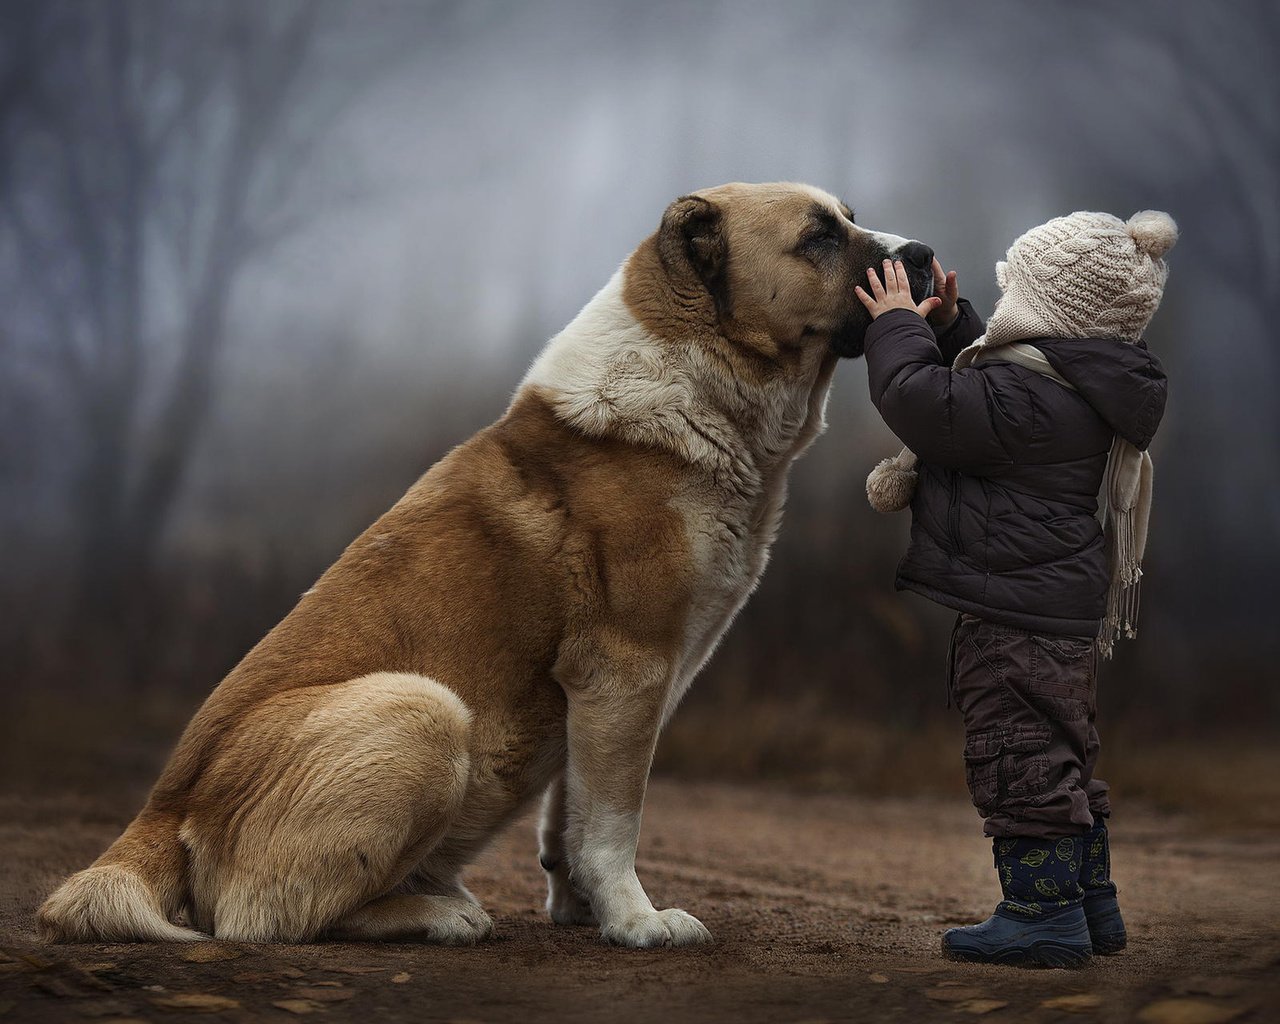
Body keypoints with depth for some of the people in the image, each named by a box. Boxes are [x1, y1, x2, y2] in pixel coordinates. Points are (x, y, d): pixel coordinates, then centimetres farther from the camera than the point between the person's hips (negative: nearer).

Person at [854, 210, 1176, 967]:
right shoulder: (1076, 386, 12)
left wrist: (899, 326, -8)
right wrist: (948, 325, 18)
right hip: (1068, 609, 11)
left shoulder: (1028, 393, -21)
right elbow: (975, 391, 28)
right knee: (1063, 755, 18)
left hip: (1019, 611, -11)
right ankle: (1092, 904, 26)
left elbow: (924, 403, -22)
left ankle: (1045, 911, -2)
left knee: (1021, 755, -5)